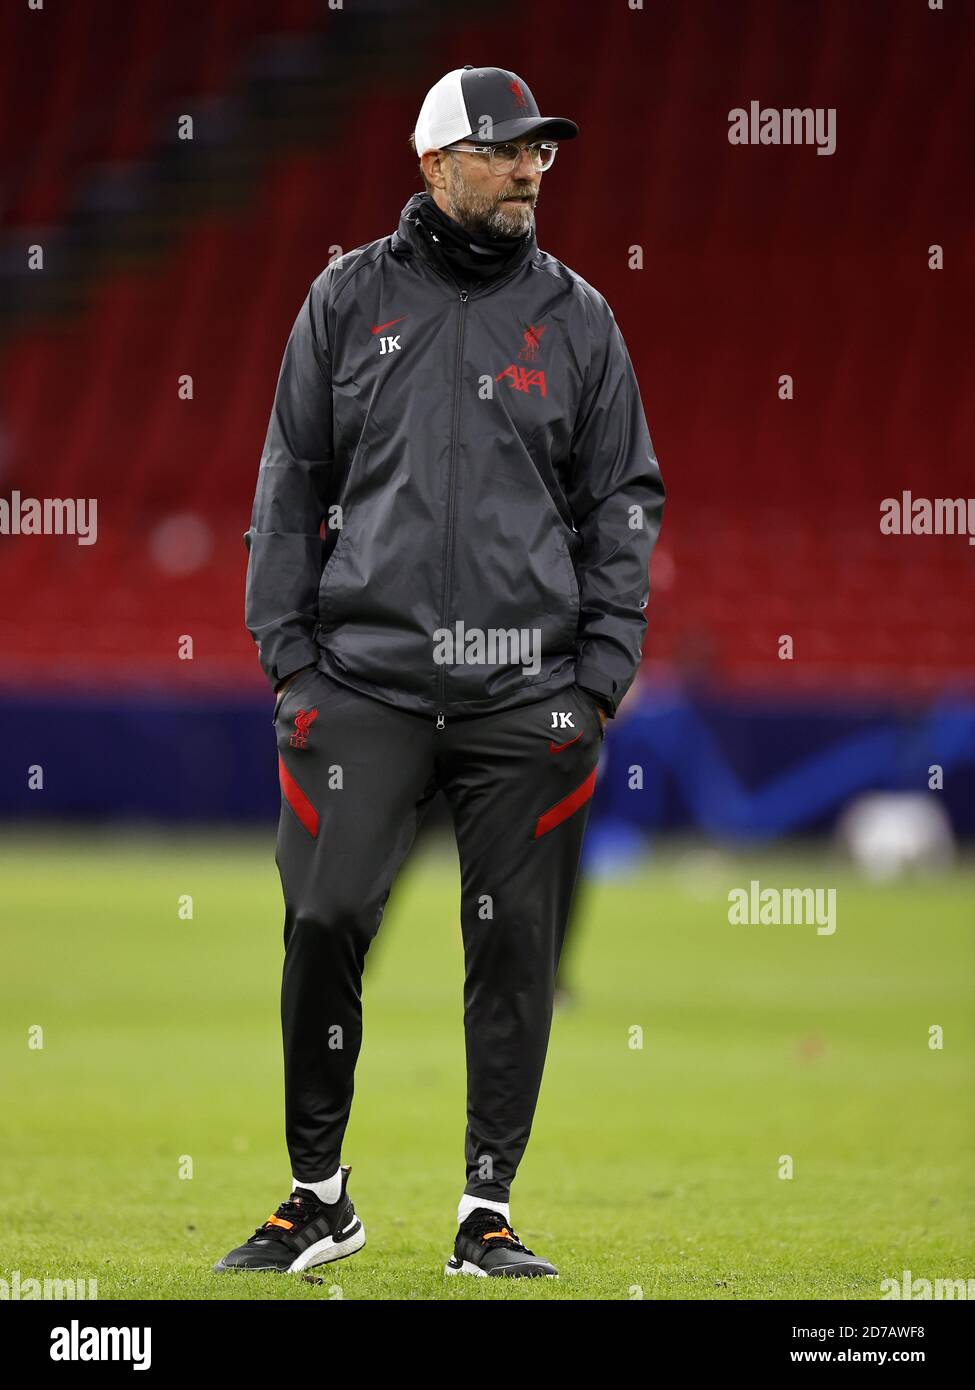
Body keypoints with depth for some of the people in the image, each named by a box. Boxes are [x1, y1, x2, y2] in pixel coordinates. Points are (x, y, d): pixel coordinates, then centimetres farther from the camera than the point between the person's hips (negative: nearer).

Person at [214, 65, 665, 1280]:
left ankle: (488, 1211, 10)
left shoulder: (576, 317, 9)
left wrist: (602, 669, 1)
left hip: (527, 691, 1)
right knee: (324, 923, -7)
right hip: (364, 678, -1)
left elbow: (623, 500, 10)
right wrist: (288, 652, 1)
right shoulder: (347, 301, 7)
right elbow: (290, 485, 9)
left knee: (515, 948, 1)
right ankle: (319, 1192, 10)